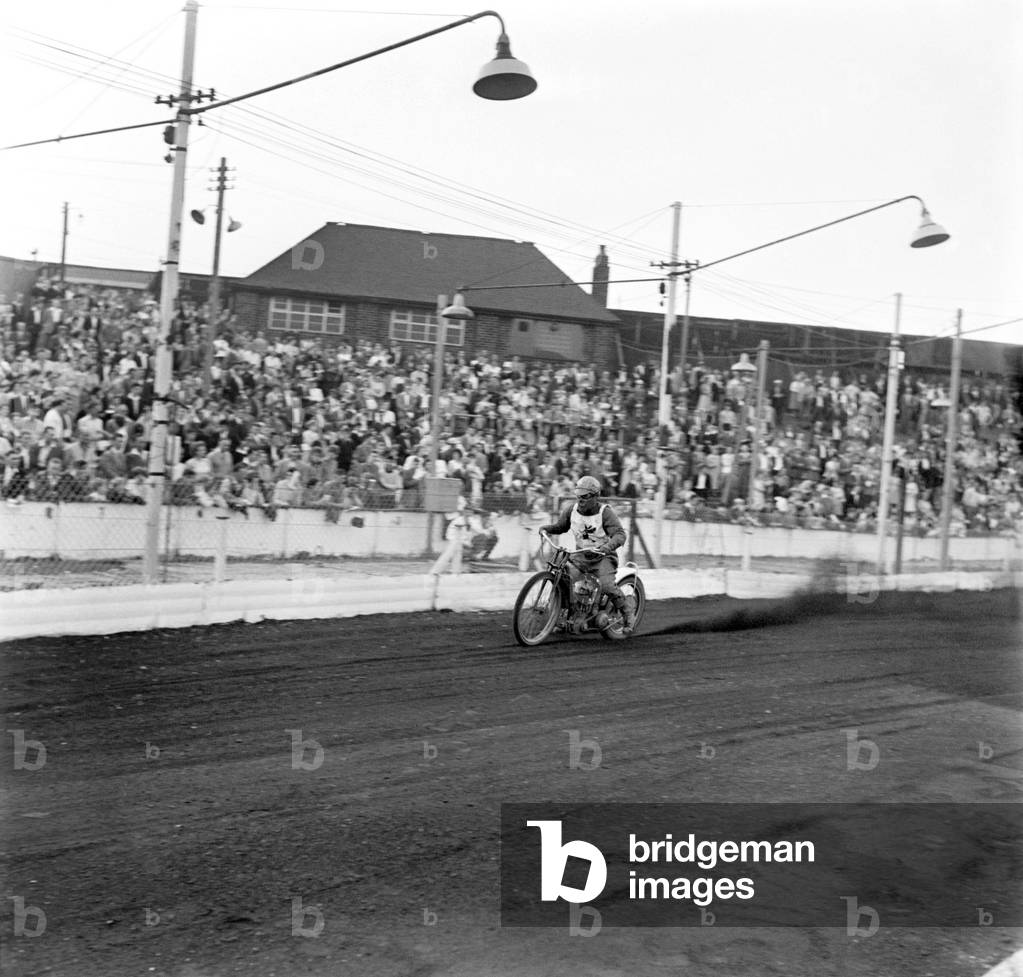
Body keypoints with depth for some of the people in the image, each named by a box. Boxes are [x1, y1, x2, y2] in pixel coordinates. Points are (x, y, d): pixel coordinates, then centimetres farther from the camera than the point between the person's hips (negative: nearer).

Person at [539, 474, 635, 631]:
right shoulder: (571, 510, -1)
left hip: (603, 556, -4)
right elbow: (559, 526, 14)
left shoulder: (605, 512, -14)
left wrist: (609, 545, -43)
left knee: (607, 586, -26)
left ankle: (628, 611, 0)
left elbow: (620, 534, -22)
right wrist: (546, 528, -7)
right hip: (581, 555, 4)